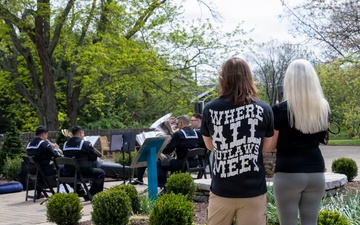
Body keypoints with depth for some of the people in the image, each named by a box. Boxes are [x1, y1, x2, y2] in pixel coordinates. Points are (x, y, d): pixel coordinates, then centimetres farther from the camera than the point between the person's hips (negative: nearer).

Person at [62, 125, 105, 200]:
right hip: (82, 171, -6)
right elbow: (95, 157, -5)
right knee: (101, 173, 8)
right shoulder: (85, 143, -9)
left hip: (68, 173, 7)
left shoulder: (65, 144, 7)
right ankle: (91, 195, 6)